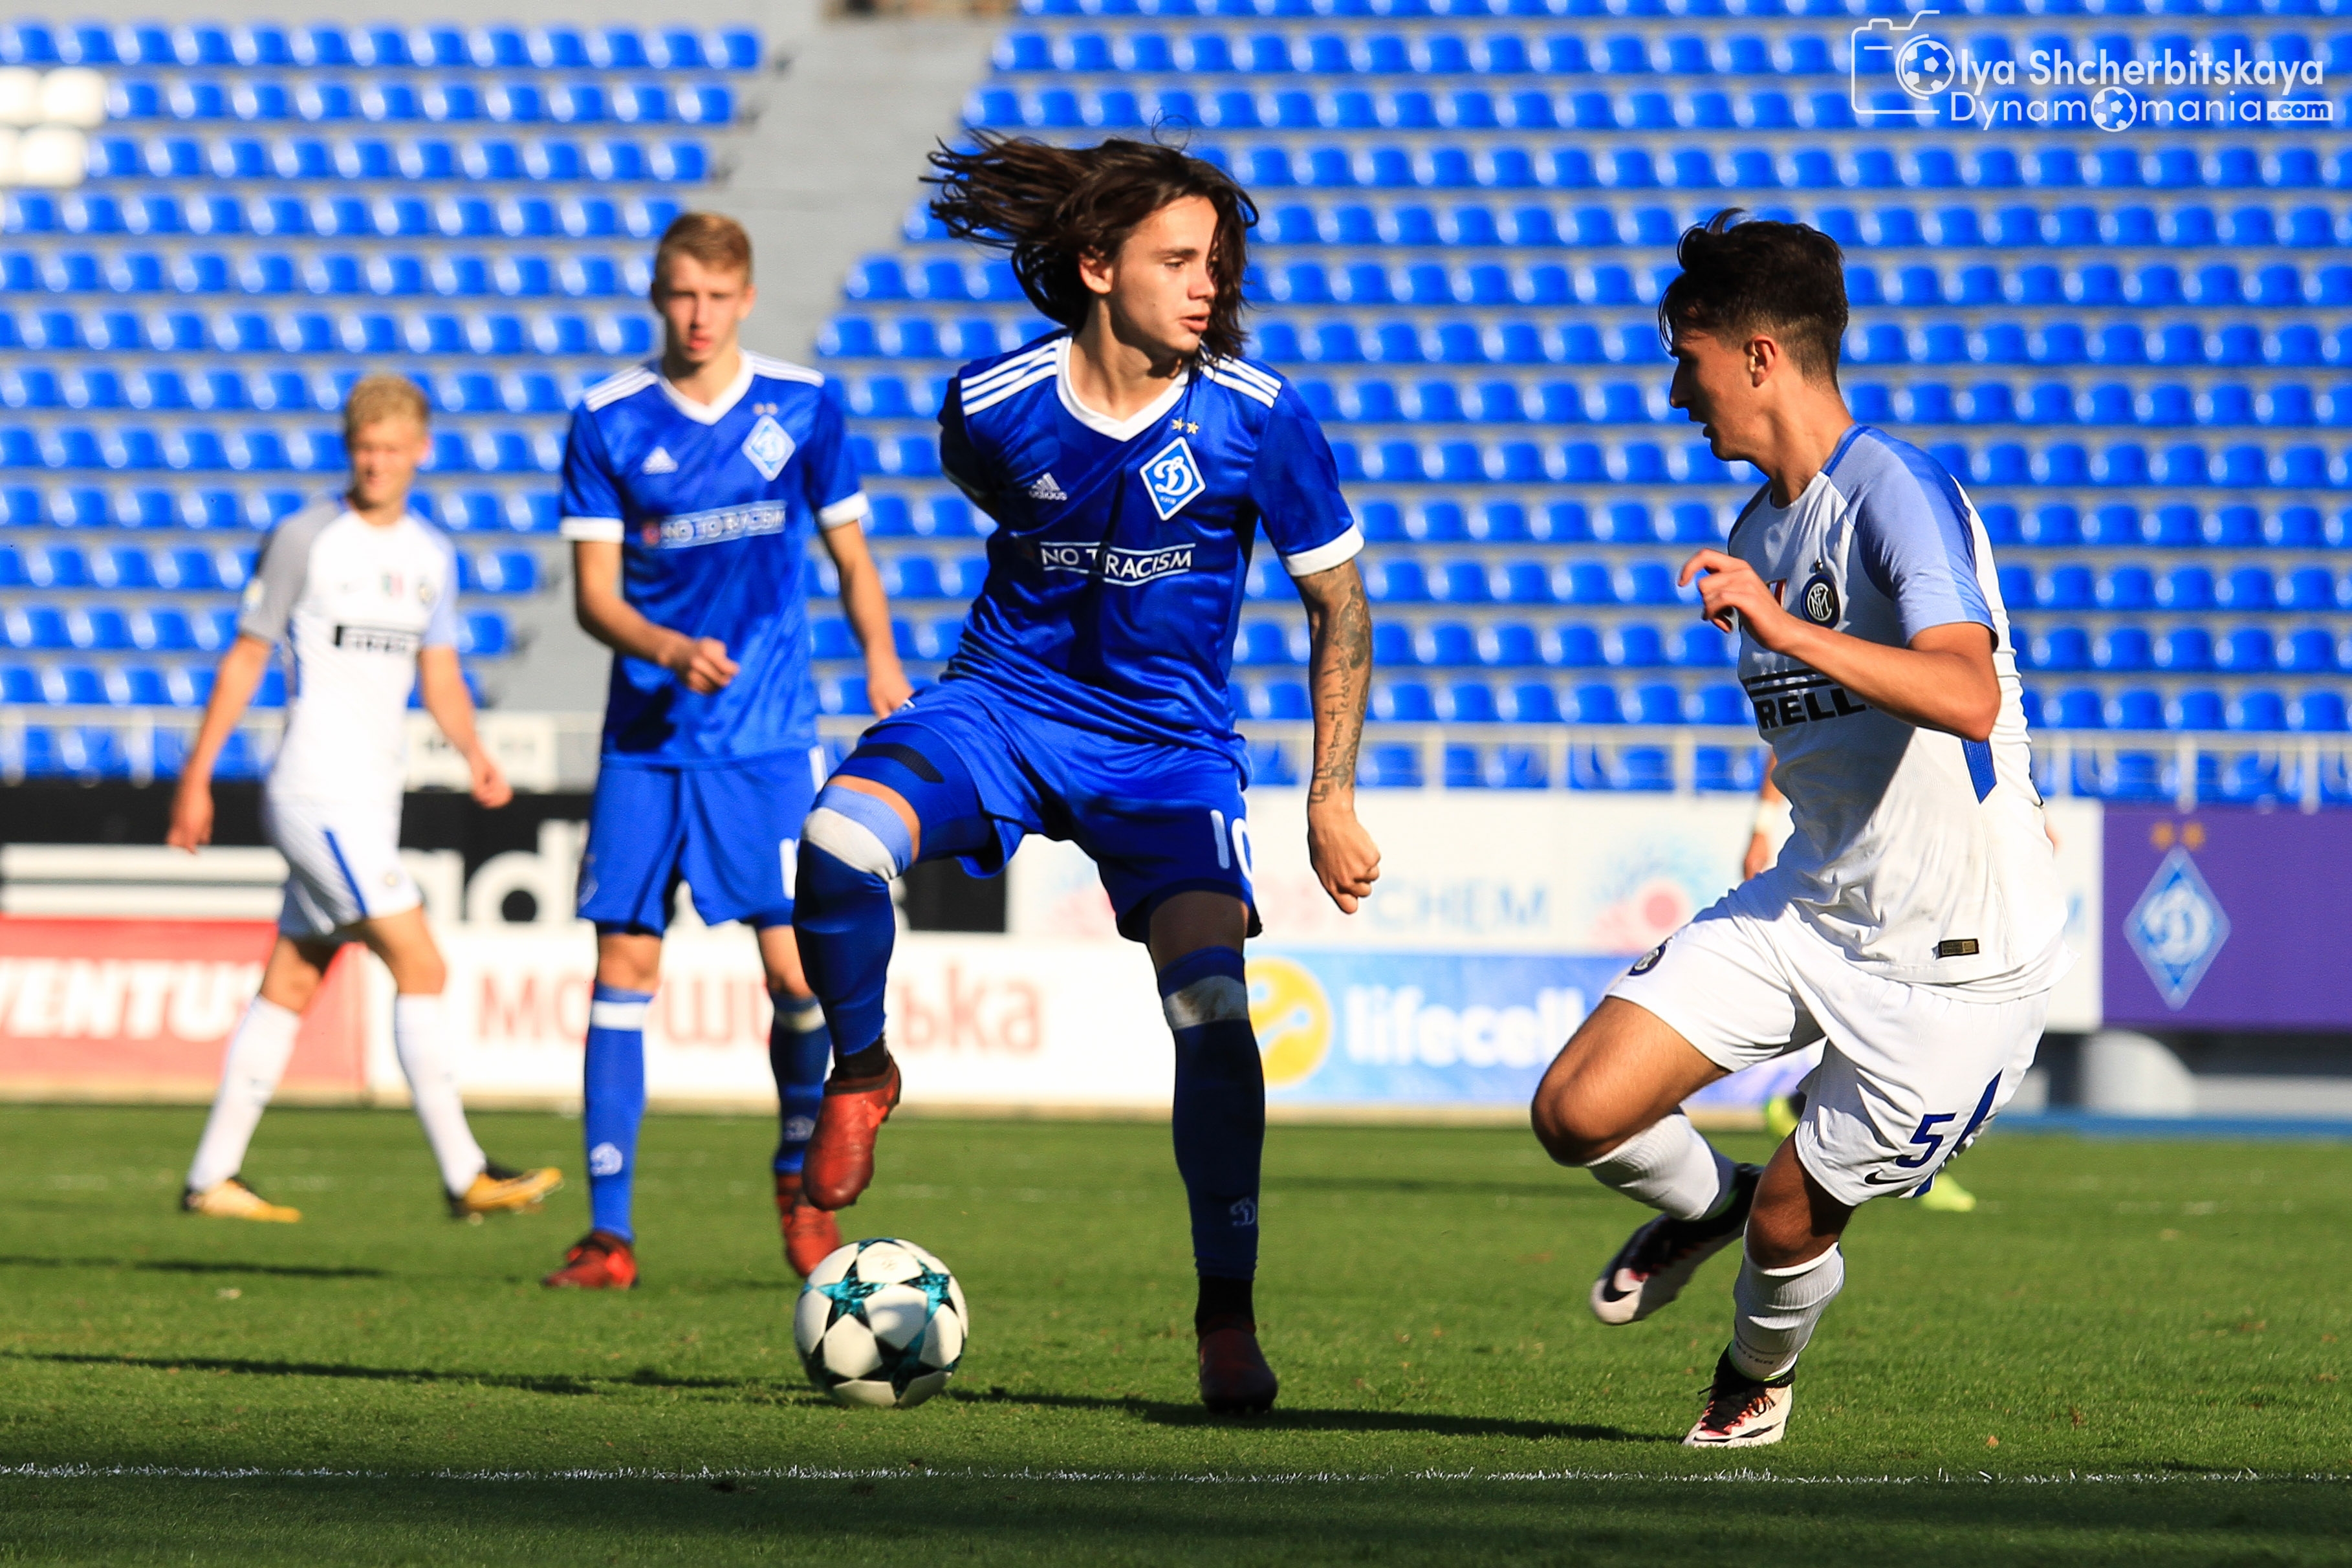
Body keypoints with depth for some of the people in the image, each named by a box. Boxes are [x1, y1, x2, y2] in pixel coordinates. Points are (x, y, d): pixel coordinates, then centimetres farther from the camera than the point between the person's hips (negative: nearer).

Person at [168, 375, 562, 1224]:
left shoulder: (432, 555, 13)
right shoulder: (305, 540, -6)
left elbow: (438, 673, 19)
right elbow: (244, 659, -1)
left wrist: (474, 752, 1)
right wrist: (197, 777, -1)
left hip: (374, 801, 7)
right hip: (318, 793, -7)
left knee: (291, 983, 9)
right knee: (420, 965, -13)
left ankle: (211, 1177, 14)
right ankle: (464, 1175, -13)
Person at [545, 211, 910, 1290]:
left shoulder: (802, 408, 2)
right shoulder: (608, 422, 0)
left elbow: (849, 554, 10)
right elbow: (595, 592, -1)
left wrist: (881, 660, -7)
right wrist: (672, 650, -20)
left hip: (767, 736, 0)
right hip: (644, 741, 0)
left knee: (797, 969, -7)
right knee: (624, 968, -2)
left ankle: (801, 1184, 17)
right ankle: (608, 1231, 1)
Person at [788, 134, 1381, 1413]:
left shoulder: (1259, 418, -14)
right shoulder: (995, 405, -13)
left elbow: (1337, 607, -1)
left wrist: (1332, 798, -2)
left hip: (1170, 742, 0)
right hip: (1006, 702, 1)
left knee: (1211, 1005, -18)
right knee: (837, 843, -28)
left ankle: (1227, 1319, -5)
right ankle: (861, 1075, 2)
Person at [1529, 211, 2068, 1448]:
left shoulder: (1898, 494, -20)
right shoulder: (1757, 532, 9)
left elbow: (1967, 698, -36)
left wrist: (1782, 630, -44)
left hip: (1956, 953, -7)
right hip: (1805, 913, 7)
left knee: (1792, 1221, 3)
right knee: (1578, 1113, -7)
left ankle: (1756, 1377, 38)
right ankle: (1699, 1206, 26)